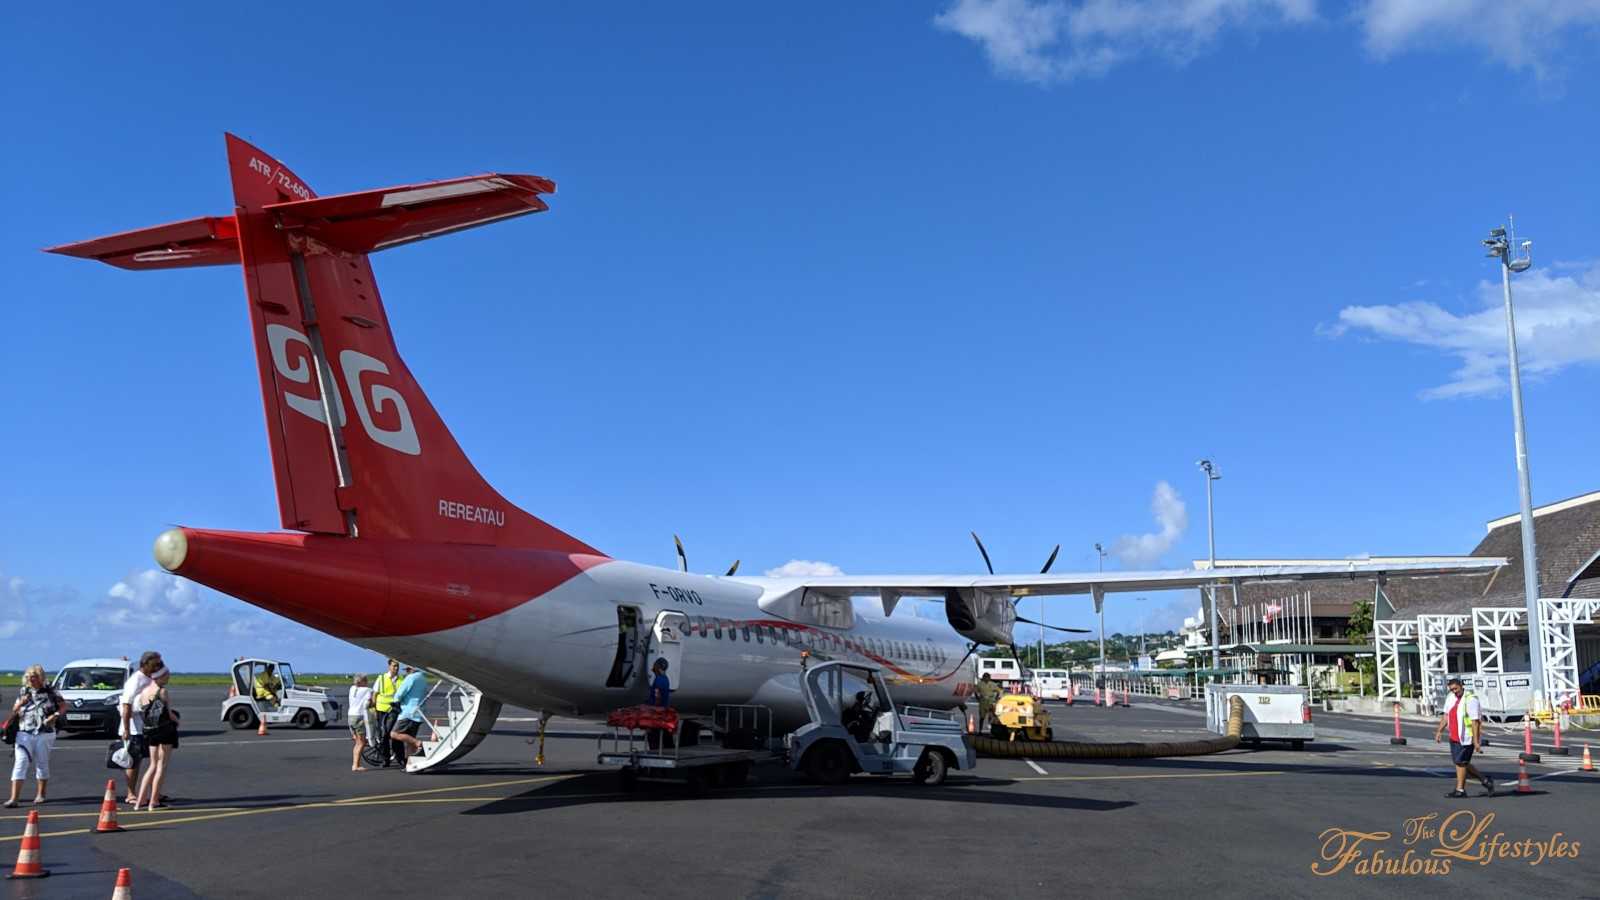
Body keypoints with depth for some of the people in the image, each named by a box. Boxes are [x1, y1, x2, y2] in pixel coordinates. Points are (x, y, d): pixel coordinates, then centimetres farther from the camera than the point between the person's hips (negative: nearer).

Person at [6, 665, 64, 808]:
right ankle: (13, 798, -13)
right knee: (20, 764, -9)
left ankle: (40, 795, 21)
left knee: (42, 764, 7)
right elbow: (14, 712, 12)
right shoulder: (23, 692, 10)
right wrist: (21, 703, -8)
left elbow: (63, 705, 9)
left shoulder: (50, 691, 4)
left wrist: (55, 715, -8)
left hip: (45, 733, -1)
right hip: (24, 733, 1)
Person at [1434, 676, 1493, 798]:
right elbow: (1446, 716, 19)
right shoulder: (1451, 698, 10)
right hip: (1454, 737, 9)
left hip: (1466, 738, -9)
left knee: (1460, 762, -3)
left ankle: (1460, 790, 7)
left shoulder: (1470, 700, -17)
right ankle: (1485, 780, 28)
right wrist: (1439, 731, 15)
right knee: (1462, 763, 14)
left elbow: (1475, 721, -20)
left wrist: (1476, 741, -23)